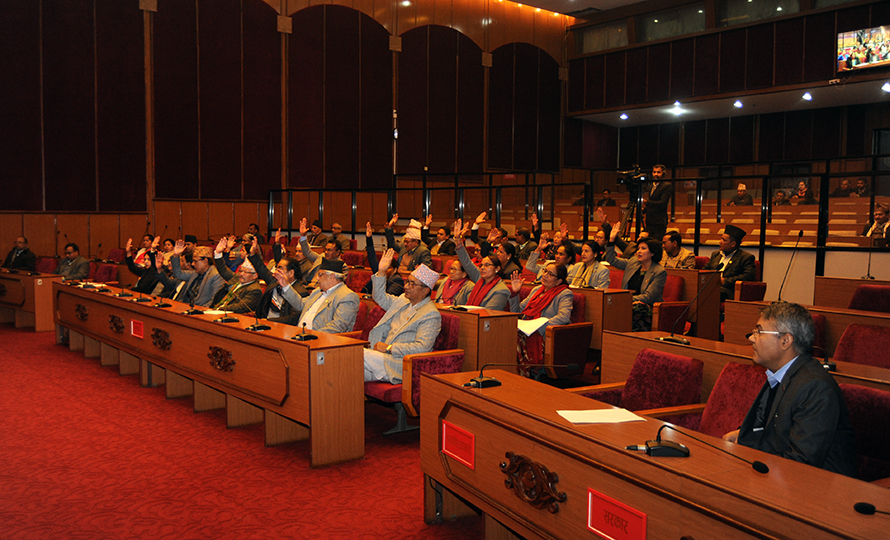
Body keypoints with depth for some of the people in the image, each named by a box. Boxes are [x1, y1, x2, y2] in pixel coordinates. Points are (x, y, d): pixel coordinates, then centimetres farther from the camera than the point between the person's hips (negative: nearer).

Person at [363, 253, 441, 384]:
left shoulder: (431, 315, -10)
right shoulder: (403, 301, 16)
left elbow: (422, 347, -19)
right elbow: (381, 298, 32)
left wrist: (389, 347, -18)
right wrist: (381, 272, 17)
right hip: (386, 356, 7)